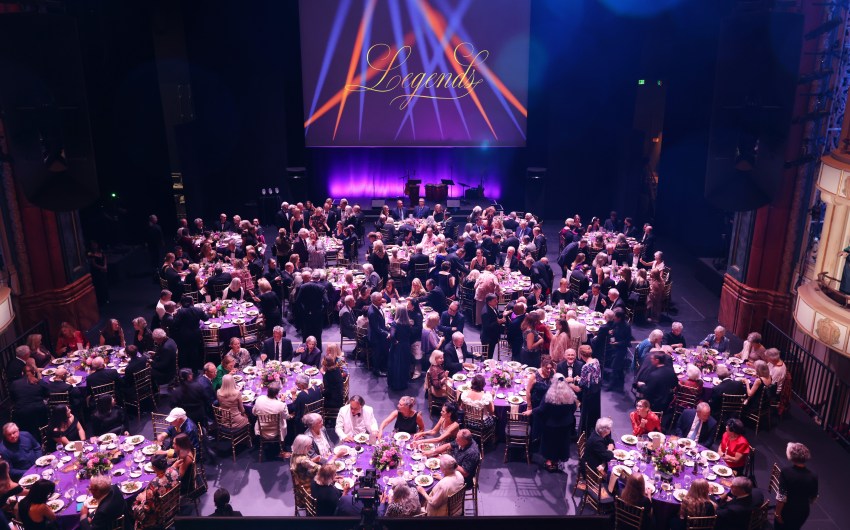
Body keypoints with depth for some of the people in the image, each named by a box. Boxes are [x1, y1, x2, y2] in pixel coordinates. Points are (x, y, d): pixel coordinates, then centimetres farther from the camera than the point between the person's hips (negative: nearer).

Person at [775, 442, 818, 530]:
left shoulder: (785, 471, -26)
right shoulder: (813, 476, -16)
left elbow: (781, 496, -24)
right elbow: (813, 498, 0)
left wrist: (777, 513, -11)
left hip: (786, 511, -3)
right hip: (802, 512, 3)